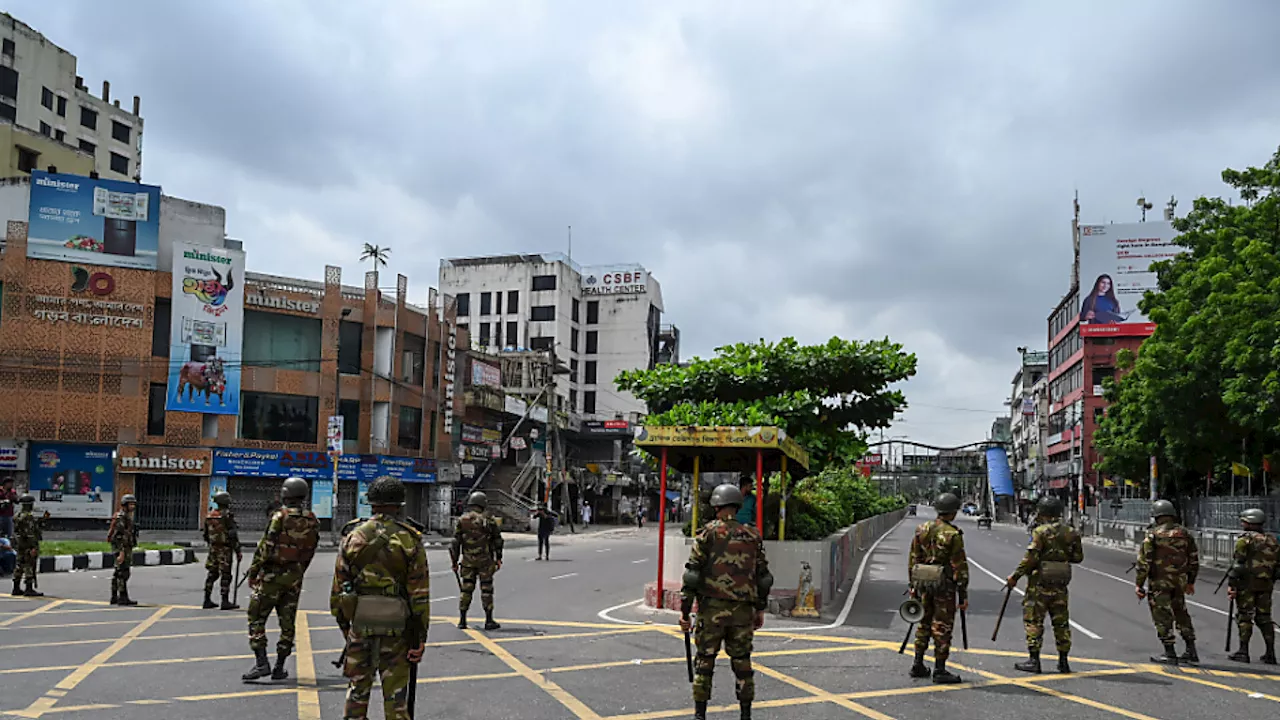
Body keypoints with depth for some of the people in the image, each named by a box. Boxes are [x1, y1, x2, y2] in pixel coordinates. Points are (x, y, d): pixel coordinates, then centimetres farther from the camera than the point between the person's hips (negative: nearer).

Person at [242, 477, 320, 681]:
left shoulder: (280, 517, -12)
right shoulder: (312, 522, 3)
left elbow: (265, 547, -13)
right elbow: (309, 553, 7)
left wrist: (253, 572, -5)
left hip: (272, 574, -5)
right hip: (294, 577, 5)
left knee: (256, 617, 3)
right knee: (287, 622, 11)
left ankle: (261, 662, -7)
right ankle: (279, 667, 13)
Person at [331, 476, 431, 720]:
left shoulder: (353, 536, 1)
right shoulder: (410, 540, -5)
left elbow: (339, 583, 4)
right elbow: (420, 592, -7)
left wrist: (343, 621, 15)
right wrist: (420, 635, -2)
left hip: (360, 620, 2)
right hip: (397, 626, -2)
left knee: (357, 685, 14)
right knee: (395, 690, 7)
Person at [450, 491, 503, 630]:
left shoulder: (461, 520, 1)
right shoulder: (488, 520, -5)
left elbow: (455, 542, 1)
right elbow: (498, 540, 0)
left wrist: (455, 561, 7)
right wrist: (498, 558, 9)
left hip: (467, 561, 2)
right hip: (485, 561, -2)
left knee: (466, 590, 9)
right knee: (486, 589, 4)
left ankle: (462, 621, 8)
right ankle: (489, 621, 6)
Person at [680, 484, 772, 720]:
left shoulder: (707, 533, -5)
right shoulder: (753, 536, 6)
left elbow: (692, 573, -8)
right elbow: (762, 575, 9)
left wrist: (685, 610, -4)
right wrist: (760, 609, 19)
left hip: (712, 608, -3)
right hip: (743, 611, 3)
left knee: (704, 661, 7)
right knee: (742, 663, 12)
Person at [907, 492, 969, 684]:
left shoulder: (921, 530, 5)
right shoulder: (953, 534, -13)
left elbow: (913, 560, 9)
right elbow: (959, 566, -13)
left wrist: (913, 585, 16)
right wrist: (963, 594, -8)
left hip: (923, 582, 6)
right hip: (944, 584, -6)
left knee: (924, 624, 16)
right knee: (942, 627, 1)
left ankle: (918, 666, 20)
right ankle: (940, 671, 4)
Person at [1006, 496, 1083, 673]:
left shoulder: (1040, 532, -12)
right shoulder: (1071, 532, 6)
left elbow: (1031, 558, -17)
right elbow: (1078, 557, 10)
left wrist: (1015, 576, -10)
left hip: (1040, 581, -6)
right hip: (1060, 584, 6)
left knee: (1033, 620, 1)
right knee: (1061, 622, 12)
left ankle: (1034, 660, 0)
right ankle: (1063, 661, 15)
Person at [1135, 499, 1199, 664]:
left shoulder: (1153, 534, -10)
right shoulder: (1184, 533, 6)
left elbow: (1144, 561, -12)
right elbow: (1194, 559, 12)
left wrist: (1138, 584, -6)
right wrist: (1191, 582, 23)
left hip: (1159, 582, -5)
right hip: (1179, 582, 5)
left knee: (1162, 616, 1)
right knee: (1181, 614, 18)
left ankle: (1170, 654, 2)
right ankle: (1191, 652, 19)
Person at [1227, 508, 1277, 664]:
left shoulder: (1245, 539, -7)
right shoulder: (1272, 541, 13)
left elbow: (1238, 563, -12)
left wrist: (1231, 584, -11)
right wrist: (1270, 581, 19)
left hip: (1247, 583, -6)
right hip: (1266, 585, 6)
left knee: (1244, 616, -1)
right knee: (1264, 617, 12)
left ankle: (1243, 652, -1)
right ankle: (1270, 653, 11)